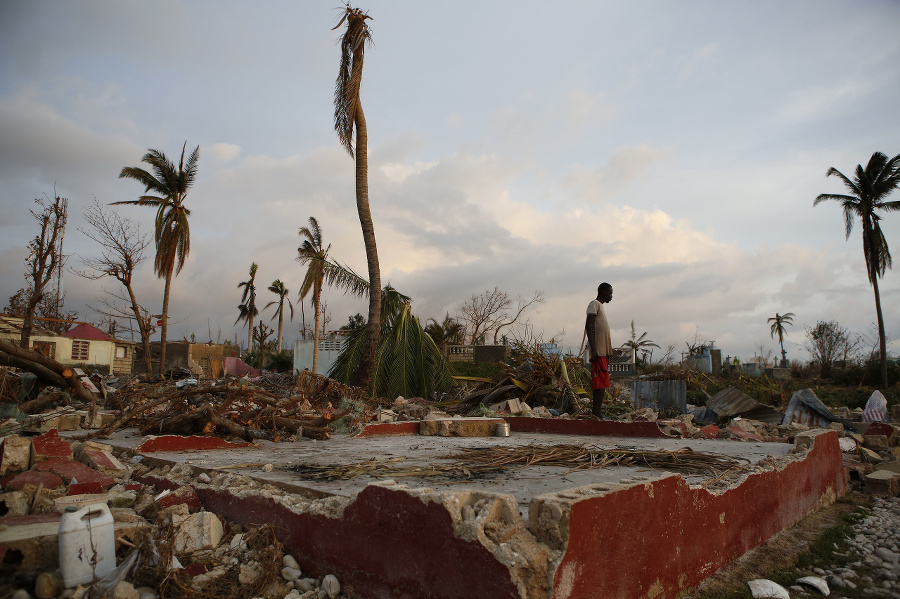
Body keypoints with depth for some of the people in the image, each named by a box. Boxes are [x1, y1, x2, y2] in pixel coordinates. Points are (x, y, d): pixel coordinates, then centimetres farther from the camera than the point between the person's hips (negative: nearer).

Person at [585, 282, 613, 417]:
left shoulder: (600, 306, 24)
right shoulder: (594, 304, -5)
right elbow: (590, 326, -15)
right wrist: (593, 350, -23)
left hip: (604, 351, 10)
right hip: (598, 351, -10)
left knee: (601, 385, 7)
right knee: (600, 384, -13)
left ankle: (596, 414, 8)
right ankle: (596, 415, -15)